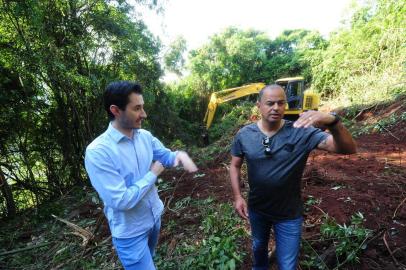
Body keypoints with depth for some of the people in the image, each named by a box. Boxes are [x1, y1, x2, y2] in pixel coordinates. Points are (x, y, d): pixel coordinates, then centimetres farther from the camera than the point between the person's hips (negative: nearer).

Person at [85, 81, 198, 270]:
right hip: (130, 231, -7)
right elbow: (121, 201, -31)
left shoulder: (145, 136, -7)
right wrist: (153, 173, -20)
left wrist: (180, 154, -20)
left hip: (155, 216, 7)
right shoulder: (98, 151, -29)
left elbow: (166, 155, 5)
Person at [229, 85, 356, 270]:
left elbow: (348, 149, -27)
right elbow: (235, 165, -2)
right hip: (257, 209, 3)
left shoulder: (302, 133, -21)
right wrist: (237, 196, -11)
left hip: (289, 214, -2)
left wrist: (332, 122, -46)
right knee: (258, 247, 32)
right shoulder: (244, 135, -14)